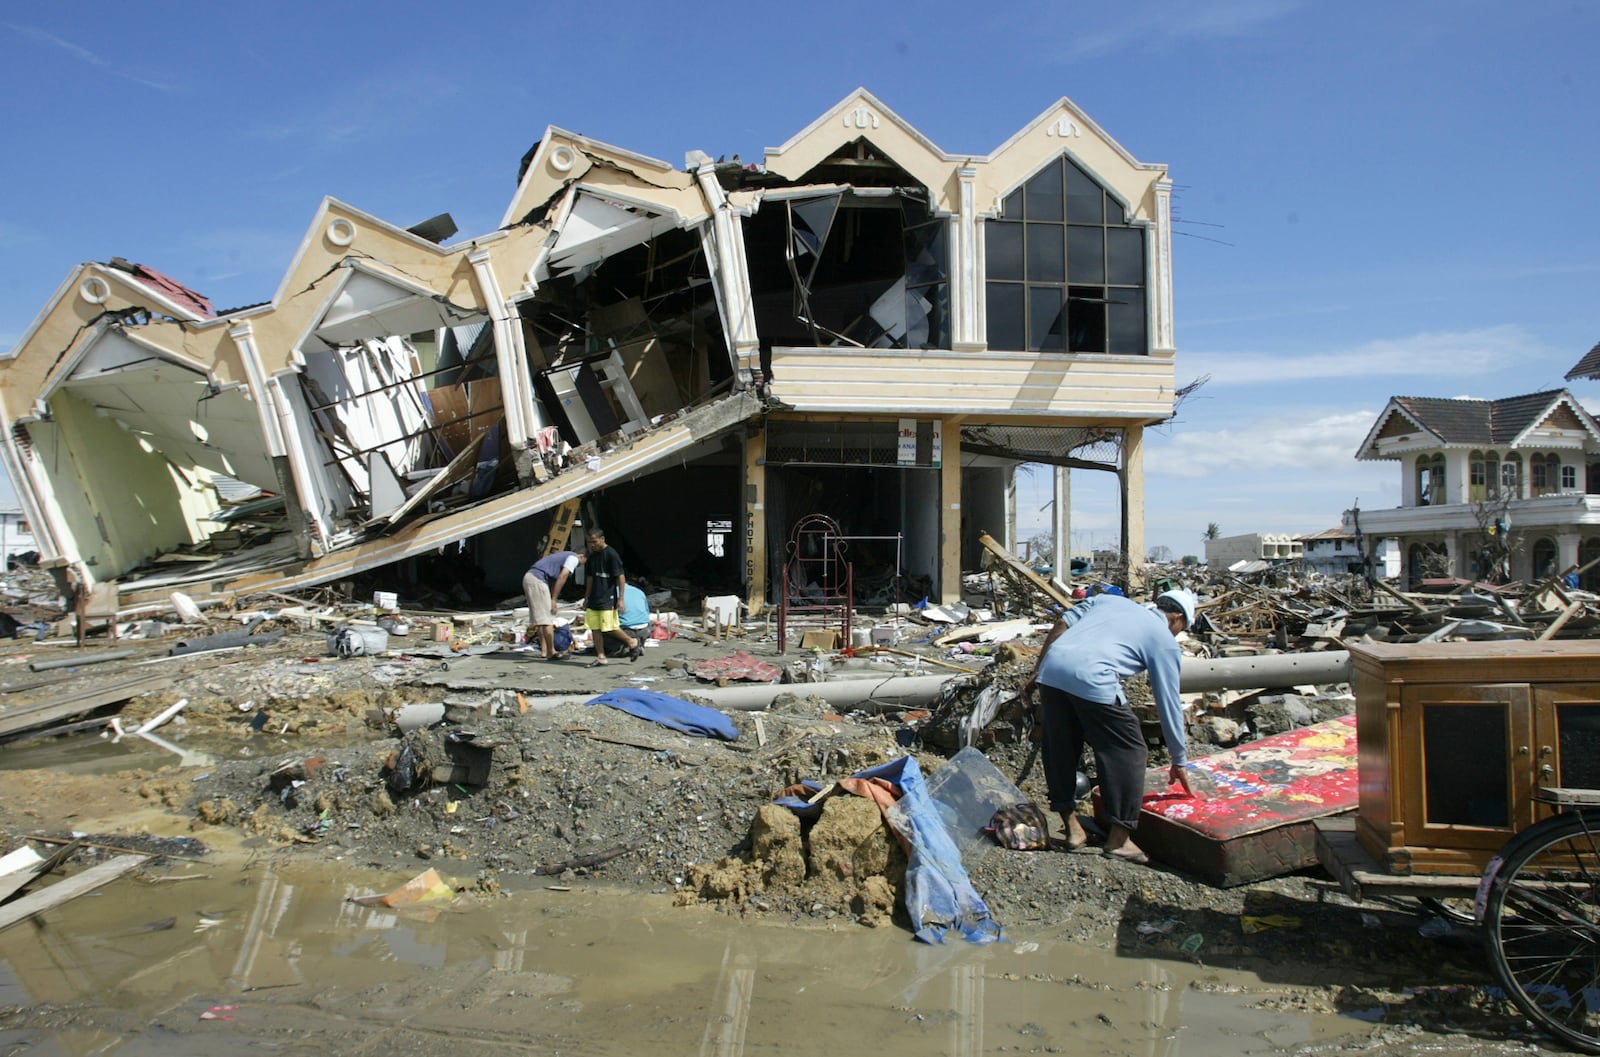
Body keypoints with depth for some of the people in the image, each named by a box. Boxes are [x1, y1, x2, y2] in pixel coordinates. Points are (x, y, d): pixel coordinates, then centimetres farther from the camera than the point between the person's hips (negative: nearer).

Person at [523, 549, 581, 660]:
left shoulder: (564, 556, 29)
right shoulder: (574, 558, 1)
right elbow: (562, 577, -12)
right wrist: (554, 600, -11)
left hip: (529, 577, 10)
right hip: (537, 580, -10)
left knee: (538, 617, 15)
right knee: (546, 618, -6)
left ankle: (544, 650, 19)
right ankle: (551, 652, -2)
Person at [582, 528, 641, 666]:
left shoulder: (612, 555, -12)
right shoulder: (592, 556, 11)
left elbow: (621, 577, -13)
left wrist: (620, 598, -16)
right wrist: (587, 597, 20)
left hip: (608, 598, -7)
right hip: (594, 598, 7)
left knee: (609, 628, -8)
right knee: (595, 628, 4)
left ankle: (632, 642, 12)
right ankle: (600, 657, 11)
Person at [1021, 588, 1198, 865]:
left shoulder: (1110, 600, 30)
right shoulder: (1165, 641, 18)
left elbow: (1061, 626, 19)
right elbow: (1169, 704, 20)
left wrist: (1036, 673, 22)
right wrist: (1179, 761, 30)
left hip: (1052, 667, 5)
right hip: (1092, 678, -5)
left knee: (1059, 748, 19)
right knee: (1128, 752, 12)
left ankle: (1071, 827, 30)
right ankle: (1118, 838, 16)